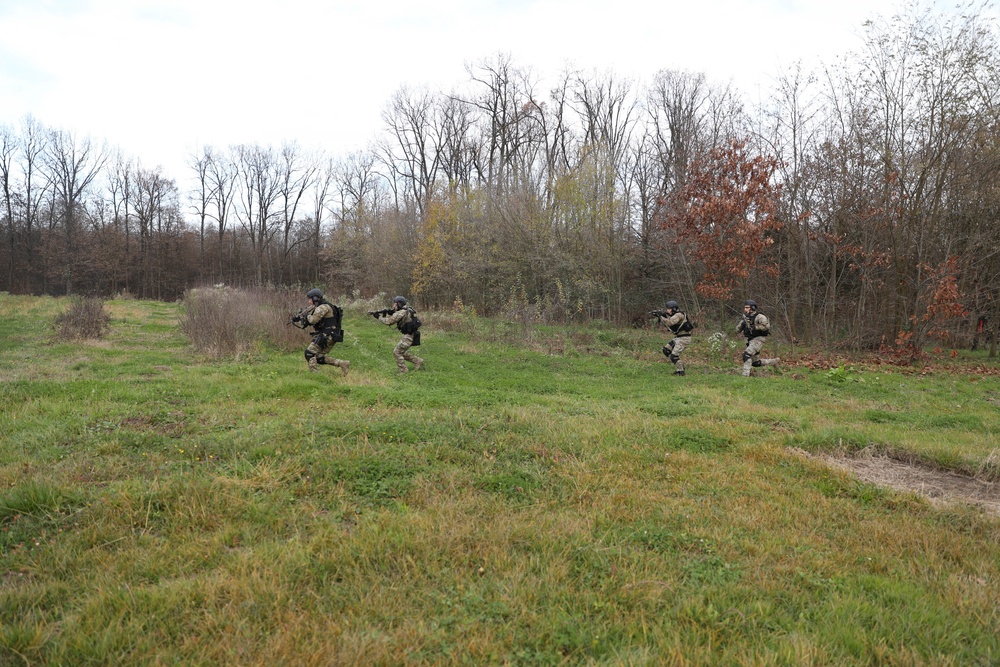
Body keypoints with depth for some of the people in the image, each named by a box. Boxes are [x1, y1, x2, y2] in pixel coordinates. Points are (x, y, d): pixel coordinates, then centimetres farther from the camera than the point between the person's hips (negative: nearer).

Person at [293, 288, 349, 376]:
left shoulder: (323, 307, -11)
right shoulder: (319, 308, 20)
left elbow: (313, 320, -24)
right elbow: (307, 323, 24)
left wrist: (307, 314, -3)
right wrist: (296, 321, 13)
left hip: (326, 337, -10)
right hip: (328, 337, 10)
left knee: (309, 353, -8)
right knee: (319, 358, 12)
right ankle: (342, 363, 9)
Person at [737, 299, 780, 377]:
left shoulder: (759, 317, -14)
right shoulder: (746, 318, 8)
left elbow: (767, 326, -26)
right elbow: (738, 329, 5)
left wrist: (755, 327, -28)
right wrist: (742, 325, -15)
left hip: (758, 339, -8)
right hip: (750, 340, 9)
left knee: (747, 354, -26)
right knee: (755, 363, 14)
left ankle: (745, 375, -24)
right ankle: (775, 361, 34)